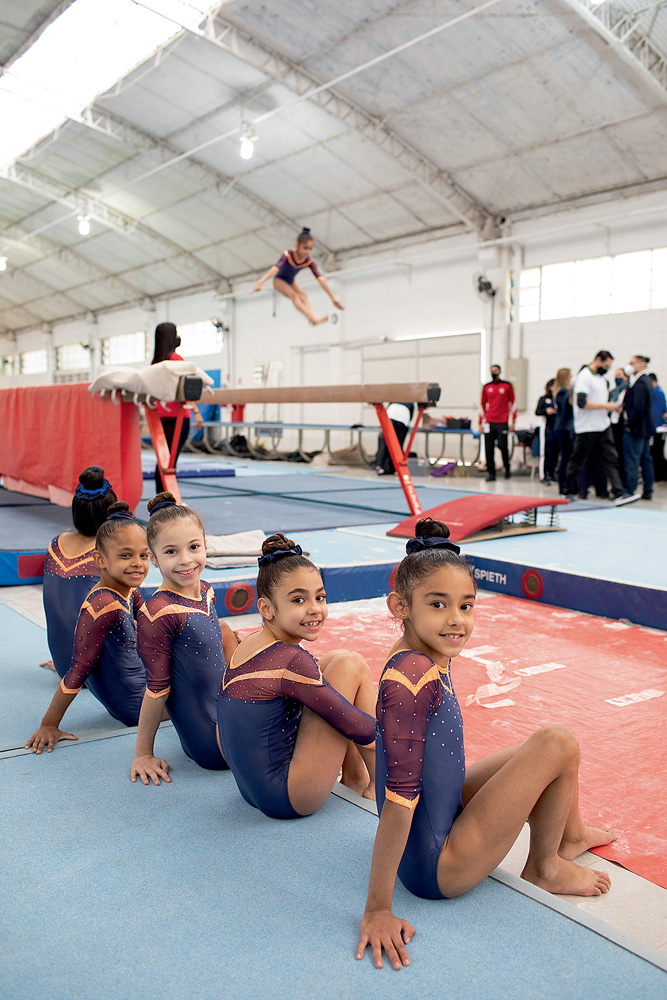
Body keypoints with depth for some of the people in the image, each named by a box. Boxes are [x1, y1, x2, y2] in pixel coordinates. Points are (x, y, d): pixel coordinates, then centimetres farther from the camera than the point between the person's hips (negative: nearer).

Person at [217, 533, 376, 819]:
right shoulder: (291, 660, -23)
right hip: (288, 800, -9)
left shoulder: (249, 645, 2)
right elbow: (358, 728, -18)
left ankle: (355, 775, 21)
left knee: (335, 661, 13)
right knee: (350, 665, -8)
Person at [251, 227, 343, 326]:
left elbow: (321, 279, -27)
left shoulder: (309, 261, -22)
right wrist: (260, 282, -63)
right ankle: (312, 318, -46)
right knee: (293, 295, -29)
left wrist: (333, 298, -32)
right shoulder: (288, 255, -33)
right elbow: (275, 268, -49)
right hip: (279, 280, -4)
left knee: (303, 296, -24)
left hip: (291, 281, 4)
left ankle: (314, 318, -45)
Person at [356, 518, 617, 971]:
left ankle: (570, 834, 44)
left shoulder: (432, 657, -3)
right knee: (558, 745, -9)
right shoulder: (413, 677, -31)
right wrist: (378, 909, -25)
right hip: (434, 869, -9)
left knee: (539, 750, 18)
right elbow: (399, 795, -30)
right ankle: (544, 867, 15)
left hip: (445, 813, 9)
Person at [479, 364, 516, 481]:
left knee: (503, 446, -7)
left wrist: (512, 421, 0)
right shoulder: (486, 387, 11)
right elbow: (482, 405, 16)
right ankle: (491, 473, 6)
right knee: (489, 448, -1)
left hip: (503, 422, -3)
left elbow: (513, 403, 6)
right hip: (489, 422, 3)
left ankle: (507, 468, 18)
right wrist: (481, 423, 12)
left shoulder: (507, 386, 4)